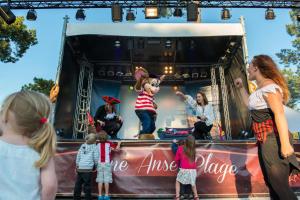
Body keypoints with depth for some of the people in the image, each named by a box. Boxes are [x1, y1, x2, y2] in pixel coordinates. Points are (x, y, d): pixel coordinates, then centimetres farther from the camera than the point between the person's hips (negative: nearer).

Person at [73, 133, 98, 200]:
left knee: (78, 184, 14)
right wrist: (96, 165, 12)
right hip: (88, 169, -4)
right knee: (87, 185, 2)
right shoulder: (94, 147, -2)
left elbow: (78, 156, 10)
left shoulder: (82, 146, 9)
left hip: (80, 168, 4)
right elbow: (96, 158, -4)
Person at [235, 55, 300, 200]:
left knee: (279, 184, -3)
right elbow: (249, 105, 28)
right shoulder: (260, 89, 14)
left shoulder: (268, 86, -16)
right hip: (264, 140, 10)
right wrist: (241, 88, 23)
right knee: (270, 182, 19)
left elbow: (279, 114, -23)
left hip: (273, 139, -10)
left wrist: (285, 143, -28)